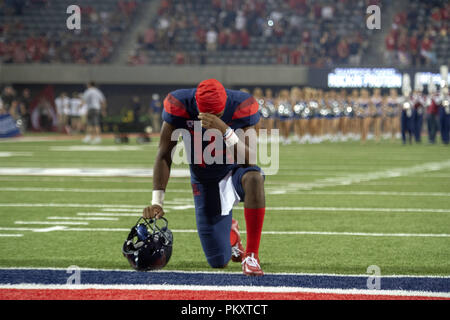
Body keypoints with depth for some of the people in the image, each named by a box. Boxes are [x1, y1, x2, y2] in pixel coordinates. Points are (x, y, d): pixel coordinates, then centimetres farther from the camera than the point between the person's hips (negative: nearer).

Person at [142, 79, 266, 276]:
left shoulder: (241, 106, -23)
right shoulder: (180, 105, -20)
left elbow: (248, 160, -28)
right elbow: (164, 156, -13)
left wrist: (225, 131, -44)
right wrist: (157, 202, -19)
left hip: (235, 171, -1)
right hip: (206, 182, 1)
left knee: (253, 178, -41)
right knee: (219, 262, -3)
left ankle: (251, 255, -29)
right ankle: (230, 233, 36)